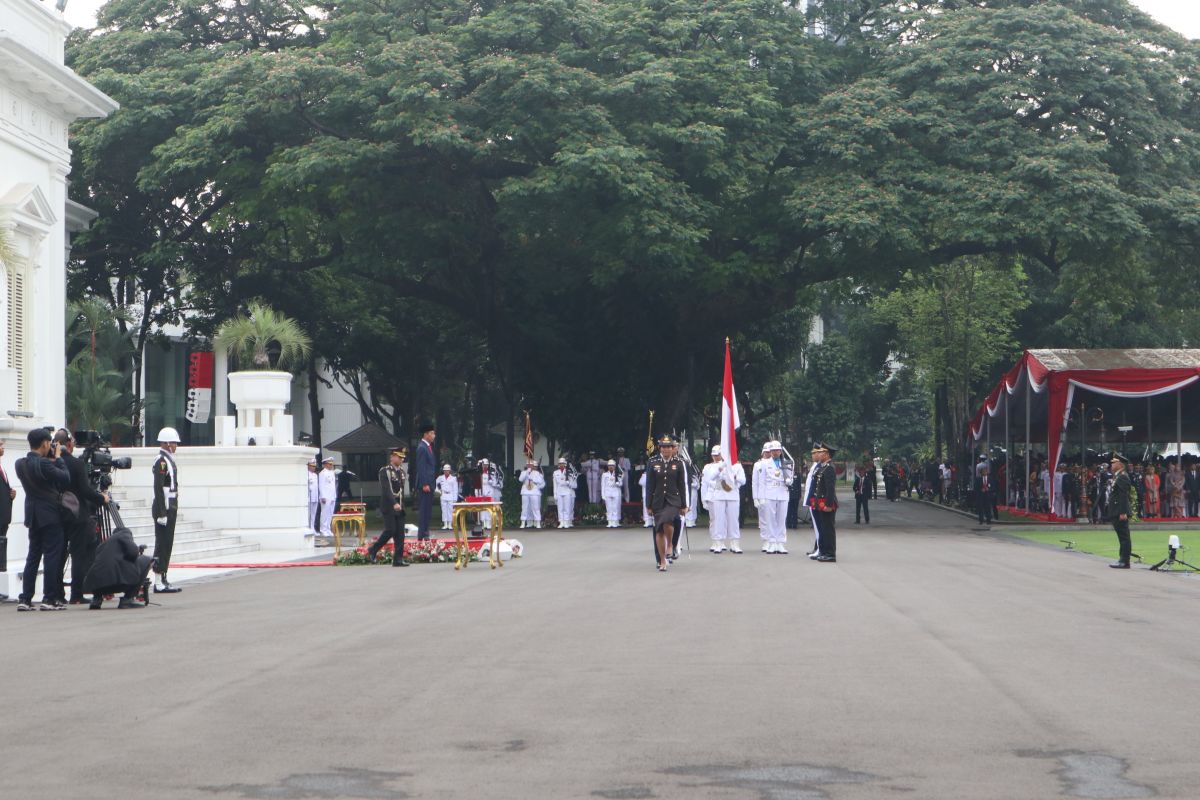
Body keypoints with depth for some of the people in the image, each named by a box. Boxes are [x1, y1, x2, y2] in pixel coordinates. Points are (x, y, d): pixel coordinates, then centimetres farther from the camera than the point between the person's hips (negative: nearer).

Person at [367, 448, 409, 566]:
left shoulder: (402, 472, 15)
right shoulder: (384, 471, -7)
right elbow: (386, 489, -18)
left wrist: (402, 505, 15)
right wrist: (394, 503, -29)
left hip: (399, 507, 7)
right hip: (388, 507, -7)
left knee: (400, 533, 0)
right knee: (390, 530, -12)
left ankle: (398, 559, 1)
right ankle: (373, 550, 7)